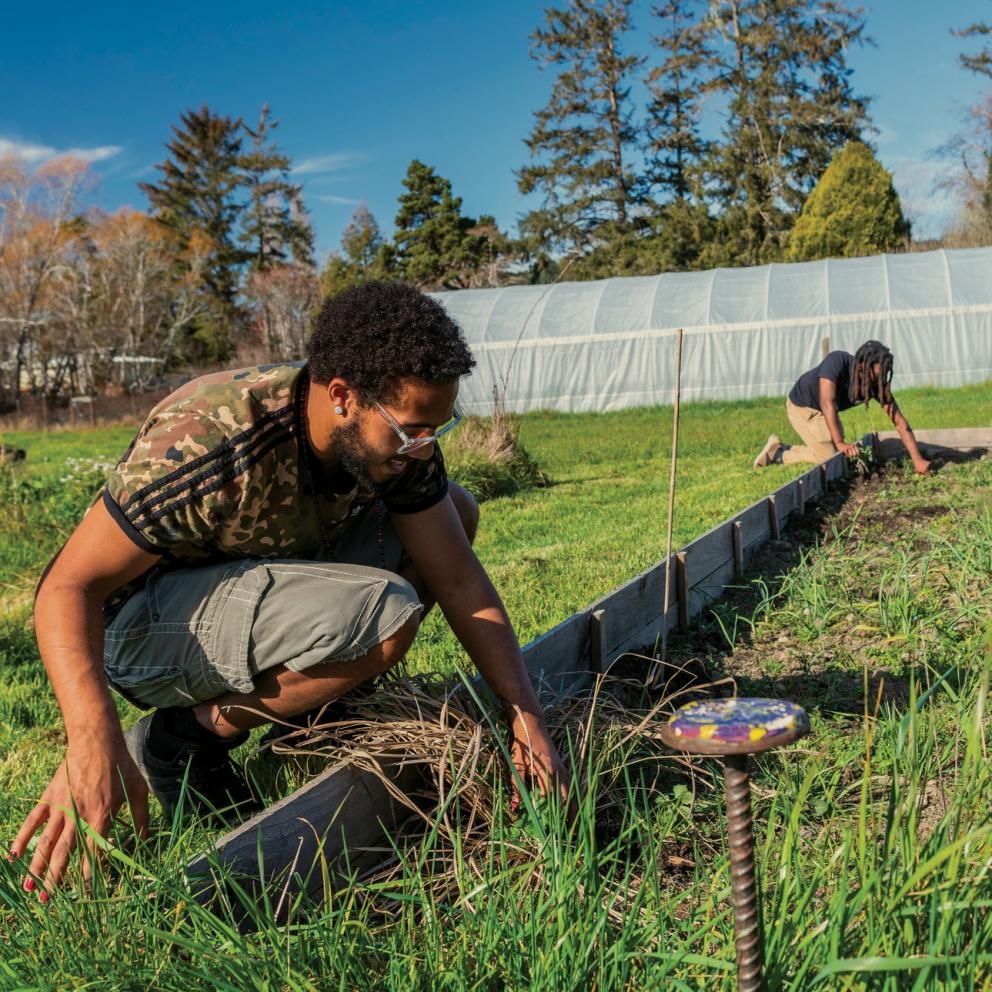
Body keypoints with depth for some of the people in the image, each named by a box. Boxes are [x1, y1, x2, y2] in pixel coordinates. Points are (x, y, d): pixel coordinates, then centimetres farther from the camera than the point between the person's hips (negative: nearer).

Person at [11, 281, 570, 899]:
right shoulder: (207, 443, -32)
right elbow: (68, 586, -28)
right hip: (139, 627, -7)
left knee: (456, 510, 0)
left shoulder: (395, 435, -12)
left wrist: (526, 714, -12)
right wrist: (94, 741, -44)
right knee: (385, 614, -32)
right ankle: (186, 737, -9)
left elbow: (458, 578, -7)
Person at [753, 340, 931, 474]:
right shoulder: (837, 361, -34)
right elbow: (827, 403, -41)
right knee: (829, 457, -15)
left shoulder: (876, 383, -19)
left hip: (826, 412, 7)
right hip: (802, 406, -7)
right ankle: (778, 453, 2)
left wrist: (917, 460, -25)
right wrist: (840, 442, -45)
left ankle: (782, 448, 17)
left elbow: (900, 422, -18)